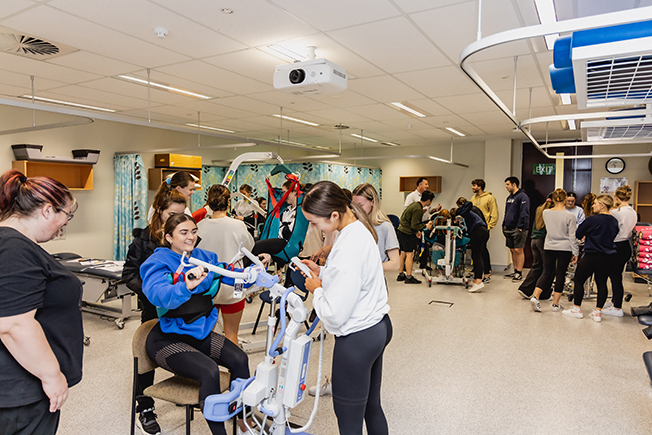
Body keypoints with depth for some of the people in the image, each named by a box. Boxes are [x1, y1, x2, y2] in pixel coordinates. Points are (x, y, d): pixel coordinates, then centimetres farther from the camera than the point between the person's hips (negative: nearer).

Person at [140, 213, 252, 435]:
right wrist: (187, 286, -53)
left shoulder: (205, 257, 4)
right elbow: (159, 295, -33)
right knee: (209, 371, -28)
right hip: (168, 339, -5)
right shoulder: (158, 262, -12)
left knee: (240, 359, -17)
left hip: (201, 331, 5)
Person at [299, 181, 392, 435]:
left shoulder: (348, 248, -28)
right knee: (372, 406, 25)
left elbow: (334, 315, -26)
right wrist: (322, 272, 6)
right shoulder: (361, 230, 3)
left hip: (356, 340, -10)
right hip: (378, 327, 10)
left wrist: (317, 289, -9)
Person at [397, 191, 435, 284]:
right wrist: (426, 226, -8)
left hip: (401, 230, 10)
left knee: (403, 253, 14)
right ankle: (409, 277, -1)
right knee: (410, 254, -5)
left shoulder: (415, 204, 12)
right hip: (407, 233, -10)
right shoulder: (418, 209, -18)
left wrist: (416, 231, 21)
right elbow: (414, 225, -20)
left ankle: (400, 275, 22)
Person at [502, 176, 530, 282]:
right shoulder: (509, 198, 18)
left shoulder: (522, 197, -9)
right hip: (509, 229, 9)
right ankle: (515, 271, 19)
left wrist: (520, 227, -20)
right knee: (512, 250, 11)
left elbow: (524, 213, -16)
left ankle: (519, 273, -2)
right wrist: (504, 225, 17)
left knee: (518, 250, -7)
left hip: (518, 229, -8)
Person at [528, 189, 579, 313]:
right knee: (560, 275, 7)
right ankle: (556, 304, 14)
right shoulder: (569, 216, -11)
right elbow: (572, 236, -7)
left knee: (547, 273, 10)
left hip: (549, 248, 2)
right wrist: (575, 253, 1)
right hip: (565, 249, -2)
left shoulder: (546, 213, -3)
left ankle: (535, 297, -5)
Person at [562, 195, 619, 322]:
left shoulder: (592, 219, -15)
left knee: (579, 280, 6)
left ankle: (577, 309, 13)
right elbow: (614, 236, 19)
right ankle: (597, 312, 14)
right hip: (608, 257, 7)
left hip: (592, 256, -7)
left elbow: (578, 234, -7)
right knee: (602, 283, 11)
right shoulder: (614, 221, 5)